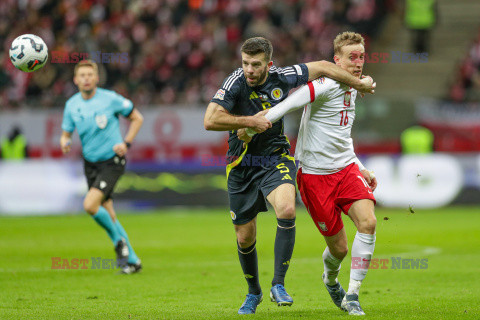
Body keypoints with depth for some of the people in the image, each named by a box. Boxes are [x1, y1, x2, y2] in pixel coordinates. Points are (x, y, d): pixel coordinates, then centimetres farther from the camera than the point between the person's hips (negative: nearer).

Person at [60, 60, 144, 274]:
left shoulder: (110, 99, -10)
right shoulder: (71, 105, 1)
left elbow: (137, 118, 1)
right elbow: (66, 134, 10)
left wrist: (126, 143, -11)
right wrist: (65, 143, -15)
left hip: (112, 161, -5)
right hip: (91, 164, 5)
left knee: (90, 205, -23)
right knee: (108, 214, 7)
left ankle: (119, 240, 1)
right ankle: (132, 260, 20)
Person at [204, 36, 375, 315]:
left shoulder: (282, 77, -10)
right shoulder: (236, 82, -16)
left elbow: (322, 67, 5)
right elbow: (210, 120, -26)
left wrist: (359, 83, 15)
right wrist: (251, 121, -24)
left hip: (276, 161, 0)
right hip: (242, 166, 0)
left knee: (287, 210, -29)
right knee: (245, 238, 6)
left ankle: (278, 285, -19)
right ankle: (254, 292, 34)